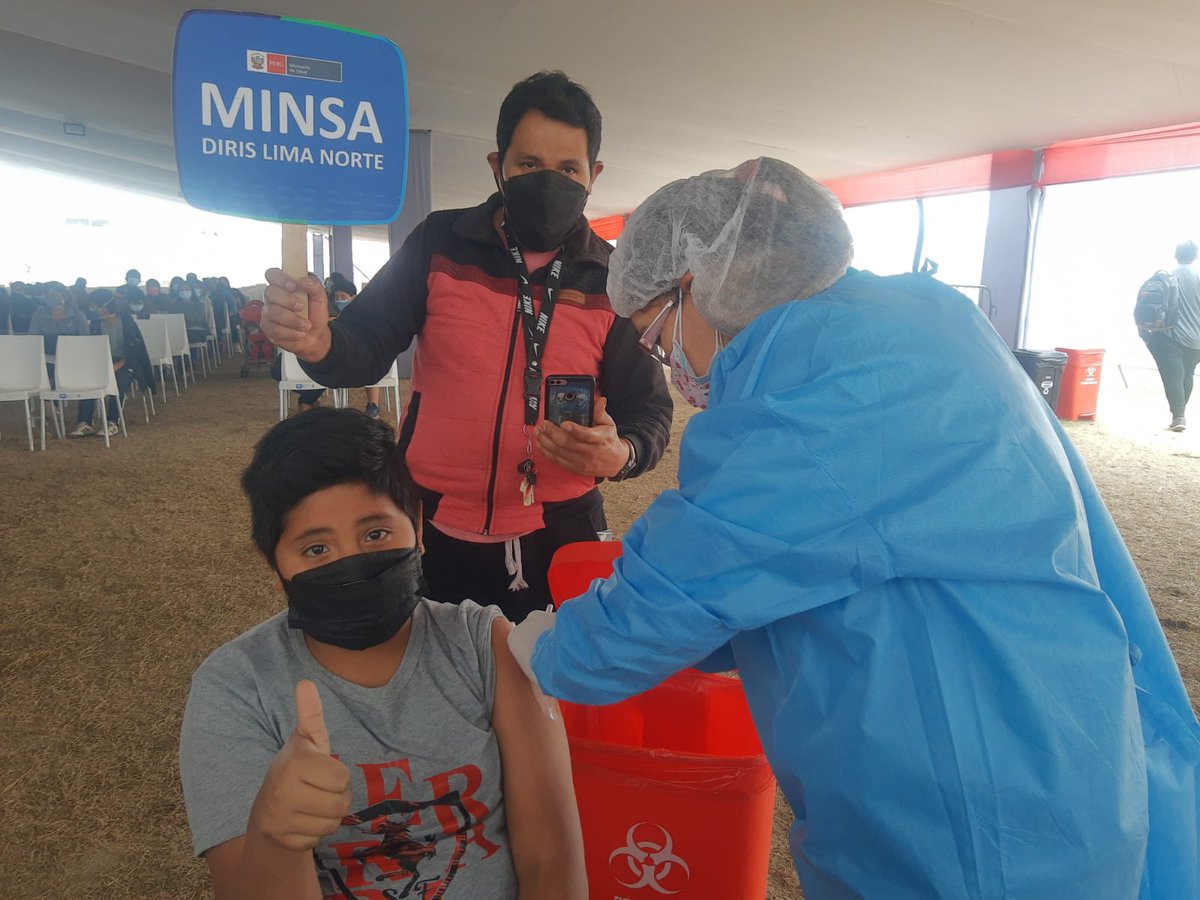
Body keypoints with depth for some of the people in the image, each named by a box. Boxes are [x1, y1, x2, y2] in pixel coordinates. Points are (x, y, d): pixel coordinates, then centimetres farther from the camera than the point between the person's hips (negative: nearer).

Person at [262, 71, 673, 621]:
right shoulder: (441, 244, -3)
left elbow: (648, 407, -2)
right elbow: (368, 348, -4)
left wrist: (621, 453, -25)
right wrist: (318, 342, -28)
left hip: (559, 534, 0)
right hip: (434, 530, 1)